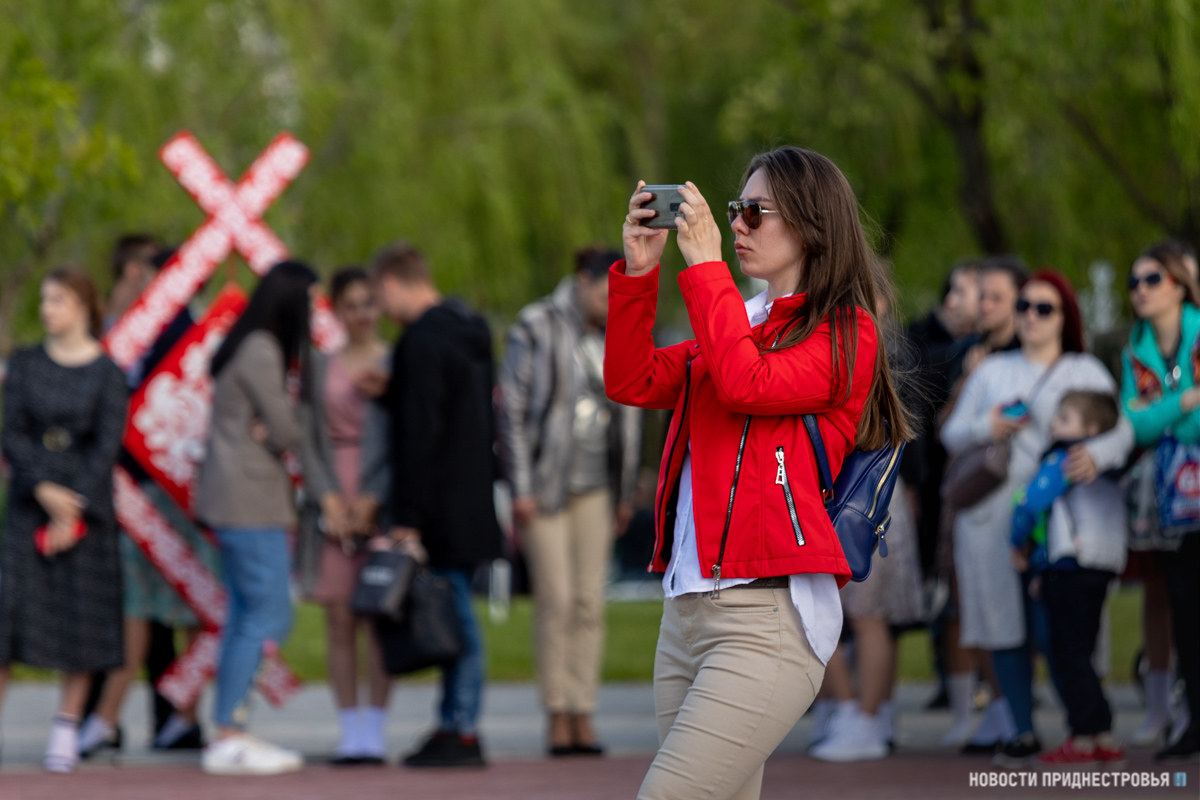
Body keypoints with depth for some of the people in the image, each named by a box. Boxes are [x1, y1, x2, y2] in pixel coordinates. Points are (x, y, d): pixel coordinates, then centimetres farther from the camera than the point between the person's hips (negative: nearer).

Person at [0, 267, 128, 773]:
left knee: (82, 615, 0)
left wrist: (74, 511, -12)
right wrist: (44, 489, -15)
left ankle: (67, 731, 7)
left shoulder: (106, 373, -1)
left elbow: (106, 447, -5)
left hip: (87, 505, -1)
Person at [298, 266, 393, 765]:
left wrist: (372, 498, -11)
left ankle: (374, 730, -1)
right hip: (331, 501, 2)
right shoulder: (319, 367, 11)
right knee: (339, 620, 1)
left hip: (381, 499, -2)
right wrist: (328, 497, -6)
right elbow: (306, 438, 7)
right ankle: (350, 730, 4)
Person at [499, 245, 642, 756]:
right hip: (545, 480, -4)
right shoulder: (535, 328, -7)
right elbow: (512, 409, -7)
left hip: (595, 484, 4)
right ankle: (558, 716, -5)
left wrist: (626, 493, 14)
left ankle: (584, 717, 2)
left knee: (590, 600, 0)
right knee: (556, 598, -9)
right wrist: (521, 488, -11)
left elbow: (628, 416, 16)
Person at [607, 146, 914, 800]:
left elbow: (747, 385, -18)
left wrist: (705, 264, -12)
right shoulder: (740, 322, 21)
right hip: (687, 608, 8)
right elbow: (632, 383, 11)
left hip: (768, 612, -8)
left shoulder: (846, 335, -1)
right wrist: (638, 272, 1)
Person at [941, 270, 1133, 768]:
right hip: (995, 512, 2)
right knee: (1006, 618, -2)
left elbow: (1122, 429, -1)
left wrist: (1096, 454, -23)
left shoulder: (1087, 372, 14)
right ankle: (1020, 732, 3)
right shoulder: (992, 371, 22)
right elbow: (952, 436, 18)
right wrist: (987, 428, -4)